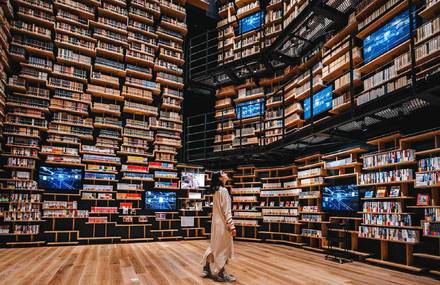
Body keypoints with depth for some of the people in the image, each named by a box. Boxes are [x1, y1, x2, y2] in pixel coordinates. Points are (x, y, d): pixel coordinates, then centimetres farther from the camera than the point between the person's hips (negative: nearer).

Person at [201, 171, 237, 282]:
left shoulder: (216, 190, 10)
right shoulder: (223, 190, -16)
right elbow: (226, 210, -19)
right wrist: (232, 226, -18)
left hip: (217, 222, 9)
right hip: (223, 223, -9)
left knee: (215, 246, 17)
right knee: (223, 248, 1)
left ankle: (207, 269, 24)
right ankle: (221, 274, 10)